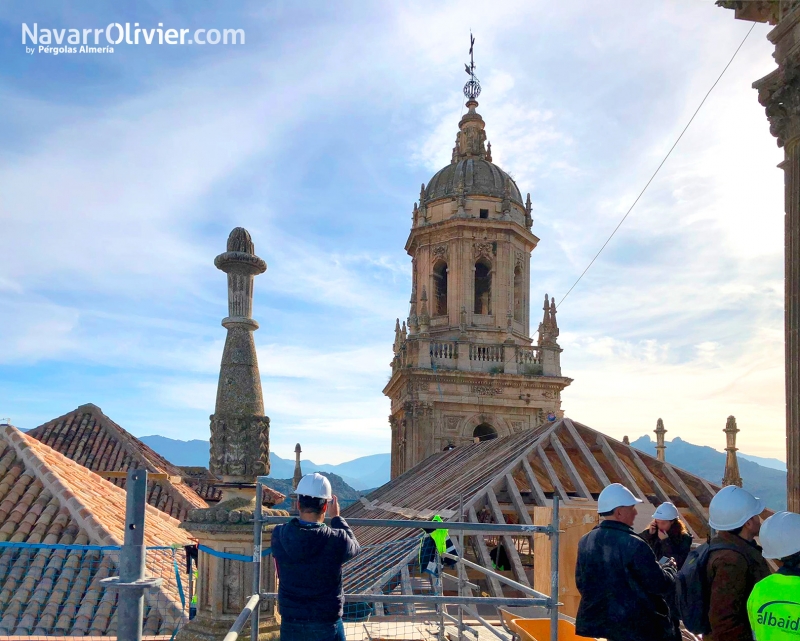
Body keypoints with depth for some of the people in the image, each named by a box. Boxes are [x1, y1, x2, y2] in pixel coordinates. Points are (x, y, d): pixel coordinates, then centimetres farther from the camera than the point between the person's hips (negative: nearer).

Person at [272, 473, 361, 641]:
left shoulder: (279, 536, -12)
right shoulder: (336, 540, -19)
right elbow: (354, 546, 4)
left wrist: (303, 511, 17)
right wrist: (336, 518, 14)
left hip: (290, 624, 3)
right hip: (326, 625, -3)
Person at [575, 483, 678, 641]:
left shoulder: (585, 542, 1)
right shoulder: (633, 544, -20)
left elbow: (581, 583, 11)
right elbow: (661, 585, -15)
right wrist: (670, 567, 5)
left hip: (600, 620, 7)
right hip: (638, 627, -7)